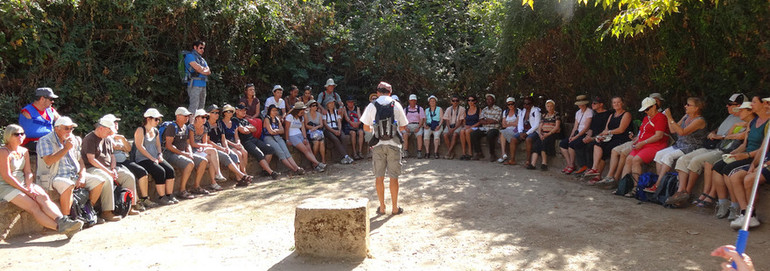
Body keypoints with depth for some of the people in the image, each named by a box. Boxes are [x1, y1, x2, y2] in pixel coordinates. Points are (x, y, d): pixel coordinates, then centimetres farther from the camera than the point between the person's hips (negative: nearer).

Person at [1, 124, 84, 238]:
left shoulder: (24, 151, 17)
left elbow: (28, 172, 11)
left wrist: (29, 187, -8)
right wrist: (25, 190, -15)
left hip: (24, 184, 6)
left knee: (43, 197, -25)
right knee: (33, 206, -25)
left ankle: (62, 221, -47)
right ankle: (62, 228, -42)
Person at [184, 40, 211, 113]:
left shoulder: (202, 59, 23)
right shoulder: (190, 56, -1)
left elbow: (209, 72, 10)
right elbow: (198, 68, -13)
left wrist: (201, 69, -6)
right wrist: (204, 69, 5)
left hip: (203, 86, 8)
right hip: (194, 85, -8)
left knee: (201, 108, 9)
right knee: (193, 107, -16)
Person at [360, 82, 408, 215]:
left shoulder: (372, 106, 1)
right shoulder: (396, 105, 1)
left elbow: (366, 127, 3)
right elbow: (403, 126, 5)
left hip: (378, 144, 1)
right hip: (393, 144, 0)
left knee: (379, 177, 9)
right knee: (393, 177, 6)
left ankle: (382, 207, 14)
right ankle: (395, 207, 12)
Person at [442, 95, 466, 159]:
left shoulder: (462, 109, 3)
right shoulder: (448, 109, 13)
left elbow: (460, 121, -5)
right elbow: (447, 120, 5)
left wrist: (454, 129, -17)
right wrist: (449, 128, -14)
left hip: (458, 126, -3)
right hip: (449, 125, 3)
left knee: (455, 134, -34)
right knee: (445, 135, -28)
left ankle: (448, 152, -31)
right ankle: (452, 151, -17)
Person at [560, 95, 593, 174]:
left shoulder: (589, 112, -9)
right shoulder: (578, 112, 16)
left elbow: (586, 127, -15)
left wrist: (576, 137, -18)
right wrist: (571, 136, -2)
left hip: (585, 135, -8)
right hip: (577, 134, 8)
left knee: (571, 144, -28)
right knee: (562, 144, -8)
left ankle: (572, 166, -13)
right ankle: (569, 164, -4)